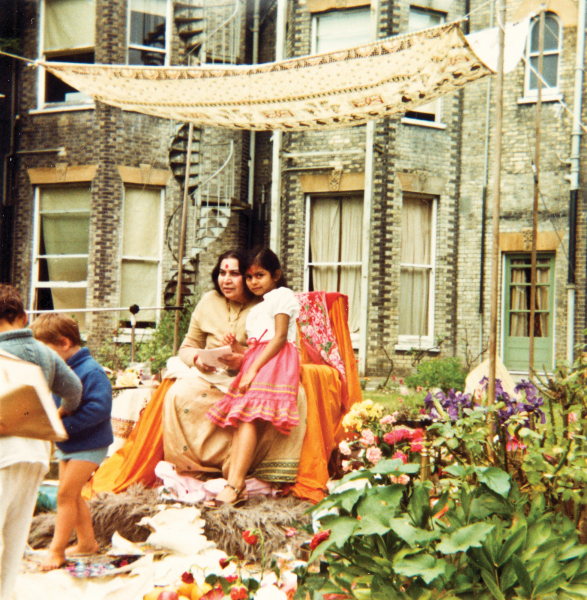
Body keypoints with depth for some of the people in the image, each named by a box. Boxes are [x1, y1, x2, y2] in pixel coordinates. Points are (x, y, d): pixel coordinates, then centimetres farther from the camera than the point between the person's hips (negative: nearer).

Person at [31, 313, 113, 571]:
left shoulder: (91, 371, -22)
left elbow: (99, 408, -30)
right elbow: (53, 403, 17)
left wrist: (65, 424, -31)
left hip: (88, 445, -9)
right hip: (66, 444, 9)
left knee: (66, 493, -9)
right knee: (72, 495, 16)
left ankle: (56, 550, 0)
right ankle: (87, 542, 30)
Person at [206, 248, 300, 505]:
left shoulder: (282, 295, 4)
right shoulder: (256, 309, 32)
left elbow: (280, 337, -9)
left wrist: (253, 369, -15)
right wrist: (236, 347, 3)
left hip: (275, 362, -9)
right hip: (256, 363, 9)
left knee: (249, 418, -23)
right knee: (241, 420, -9)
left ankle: (235, 484, -31)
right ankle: (233, 480, -19)